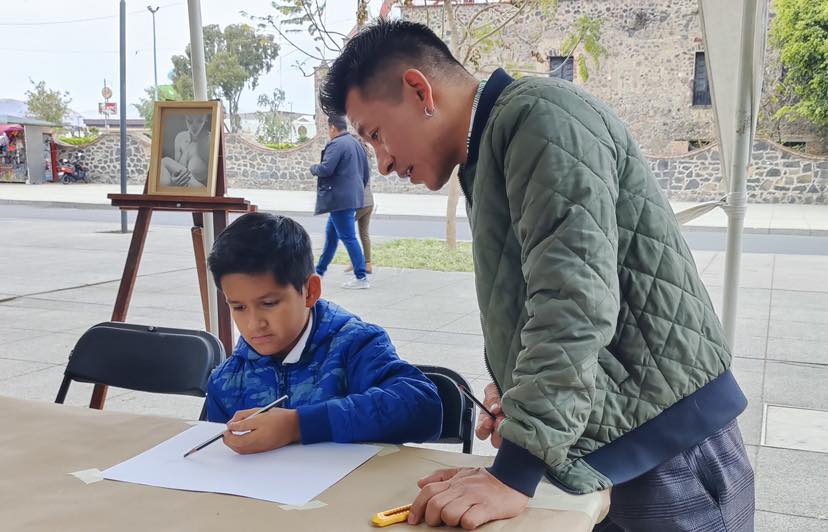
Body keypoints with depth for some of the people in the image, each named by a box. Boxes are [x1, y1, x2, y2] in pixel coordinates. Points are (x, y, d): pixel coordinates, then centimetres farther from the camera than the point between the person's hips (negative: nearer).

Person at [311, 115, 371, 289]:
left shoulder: (336, 144, -13)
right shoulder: (357, 144, 16)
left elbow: (325, 169, -22)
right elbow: (366, 173, 19)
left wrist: (313, 168, -1)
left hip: (340, 199, -10)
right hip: (352, 198, 10)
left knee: (348, 237, -7)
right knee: (331, 234, 20)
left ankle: (361, 278, -6)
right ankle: (319, 271, 31)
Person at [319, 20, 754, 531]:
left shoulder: (541, 114, -14)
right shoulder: (495, 148, 16)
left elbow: (575, 299, -25)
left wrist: (513, 475, -26)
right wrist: (524, 394, 2)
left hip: (664, 451, -8)